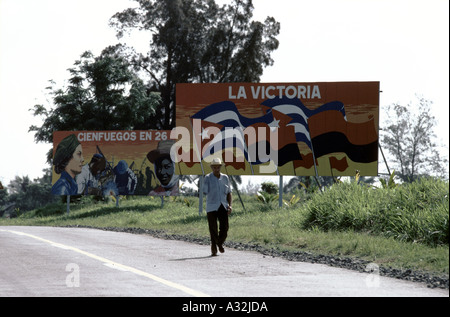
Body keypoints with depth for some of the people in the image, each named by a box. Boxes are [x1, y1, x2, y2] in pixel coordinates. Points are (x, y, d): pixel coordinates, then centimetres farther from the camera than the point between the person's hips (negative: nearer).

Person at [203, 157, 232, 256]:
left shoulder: (225, 178, 8)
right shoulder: (207, 178, -2)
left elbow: (229, 193, 11)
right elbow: (204, 192, -7)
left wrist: (230, 206, -1)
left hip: (223, 207, 3)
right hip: (211, 207, -3)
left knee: (224, 228, -6)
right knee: (213, 229, -4)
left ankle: (220, 243, 23)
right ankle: (214, 248, 13)